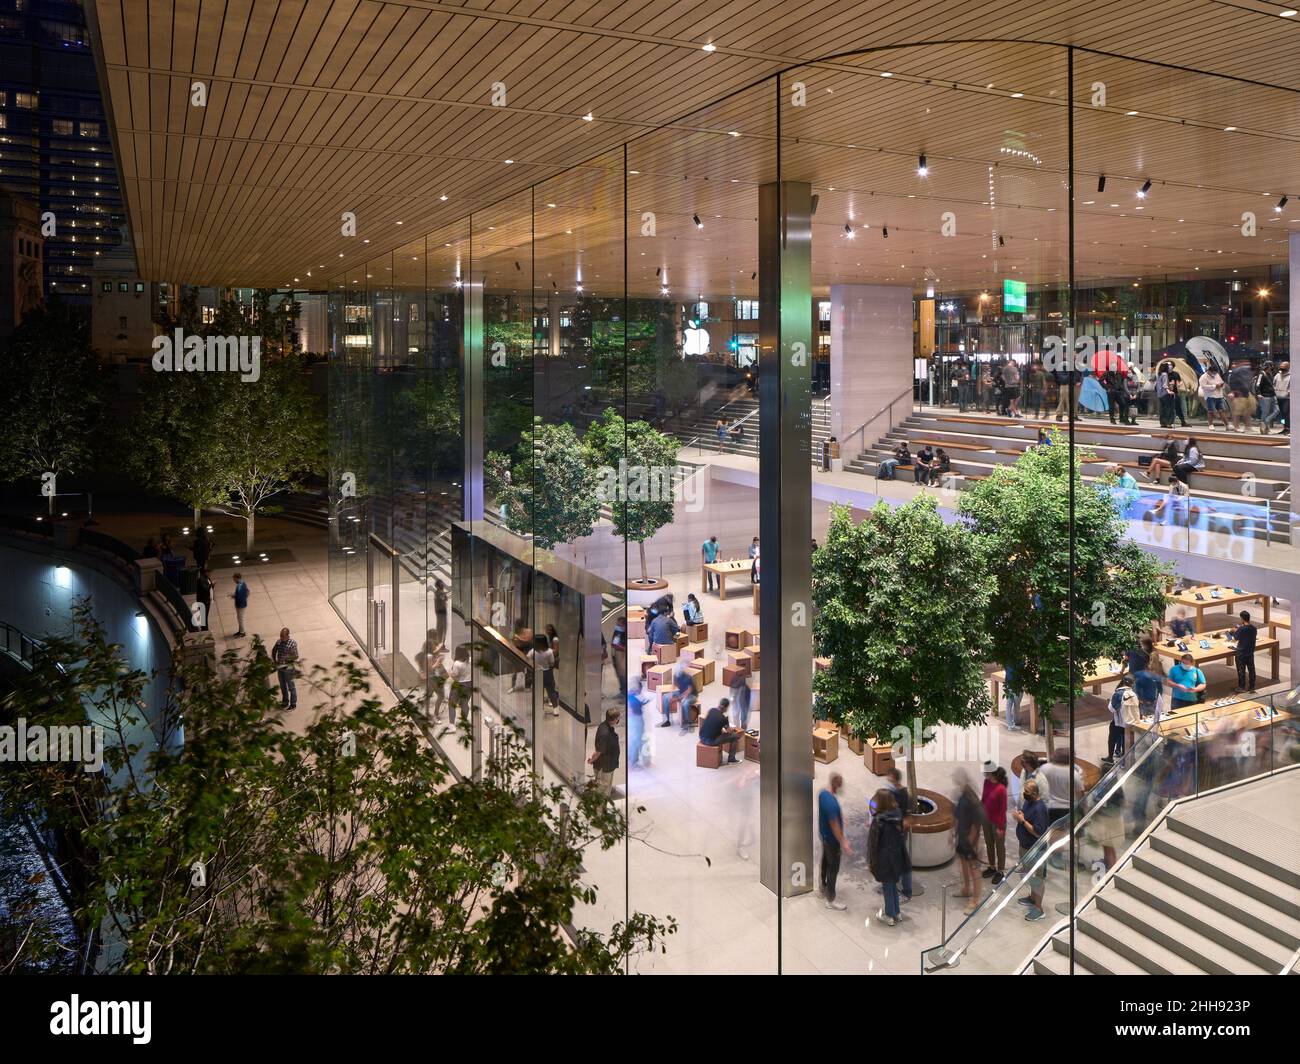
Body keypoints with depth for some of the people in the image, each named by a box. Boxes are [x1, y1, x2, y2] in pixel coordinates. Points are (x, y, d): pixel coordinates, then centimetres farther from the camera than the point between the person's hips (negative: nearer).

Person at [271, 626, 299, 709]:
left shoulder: (292, 643, -20)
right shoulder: (278, 641, -3)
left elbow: (295, 656, -17)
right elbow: (274, 650, 14)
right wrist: (274, 660, 4)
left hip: (288, 668, -6)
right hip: (279, 667, 6)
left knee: (291, 686, 8)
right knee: (282, 686, 21)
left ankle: (293, 704, 21)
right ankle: (285, 701, 40)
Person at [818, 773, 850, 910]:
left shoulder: (823, 792, -4)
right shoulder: (831, 802, -34)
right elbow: (834, 824, -31)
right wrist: (842, 842, -27)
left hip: (824, 834, 9)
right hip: (832, 839, -9)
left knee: (825, 861, 26)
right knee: (833, 868, 3)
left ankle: (824, 886, 46)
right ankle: (831, 899, 12)